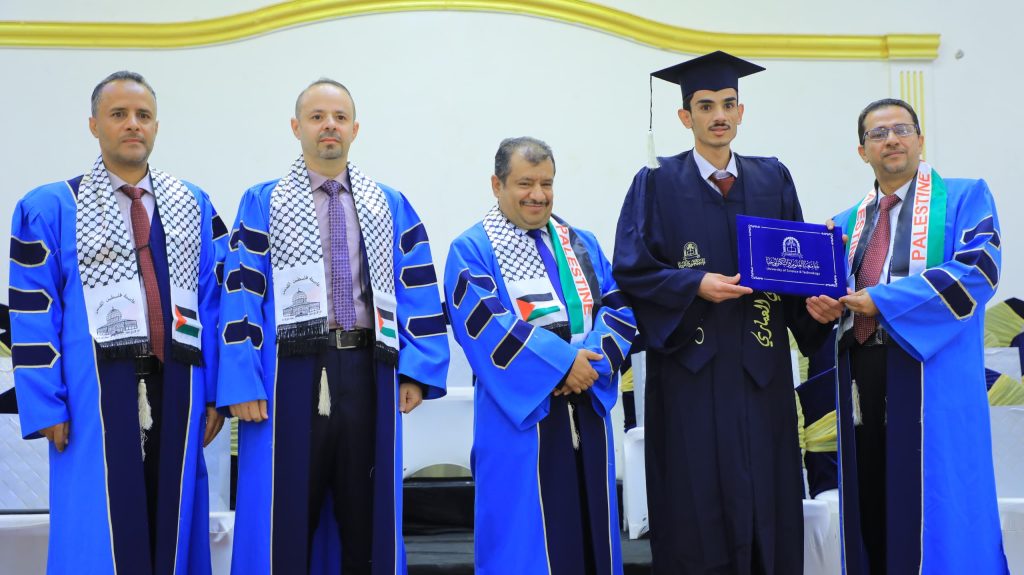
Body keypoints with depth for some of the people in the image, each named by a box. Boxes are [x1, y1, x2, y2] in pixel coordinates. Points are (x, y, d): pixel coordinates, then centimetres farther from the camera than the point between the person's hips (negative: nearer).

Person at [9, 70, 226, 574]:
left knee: (174, 529, 8)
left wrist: (215, 392, 3)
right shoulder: (49, 209, 3)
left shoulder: (193, 206, 12)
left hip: (177, 391, 3)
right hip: (96, 397, -3)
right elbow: (32, 315, -2)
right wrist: (46, 407, -8)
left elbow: (213, 302, 9)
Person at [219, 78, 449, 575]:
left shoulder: (390, 206, 12)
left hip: (368, 373, 2)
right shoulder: (263, 204, 5)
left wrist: (418, 370, -2)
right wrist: (242, 382, -10)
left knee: (368, 518, 10)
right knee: (286, 520, 4)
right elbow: (243, 294, -2)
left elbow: (418, 292, 8)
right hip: (293, 374, -2)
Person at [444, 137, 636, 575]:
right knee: (525, 534, -2)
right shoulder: (472, 250, -1)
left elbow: (618, 308, 6)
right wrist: (561, 362, -19)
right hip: (520, 413, -5)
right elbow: (485, 325, -15)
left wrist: (592, 360, -13)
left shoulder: (582, 244, 15)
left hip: (586, 407, 5)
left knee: (588, 528, 9)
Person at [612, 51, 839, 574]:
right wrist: (695, 285, -17)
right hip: (689, 362, -3)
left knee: (764, 496, 4)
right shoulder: (657, 184, 2)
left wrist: (816, 300, -12)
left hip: (759, 364, 3)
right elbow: (630, 269, -4)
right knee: (697, 504, -2)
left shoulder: (773, 179, 11)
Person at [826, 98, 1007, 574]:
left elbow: (980, 268, -13)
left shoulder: (965, 197, 2)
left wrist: (884, 300, -16)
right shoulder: (848, 223, 19)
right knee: (870, 498, 7)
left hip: (931, 373, -5)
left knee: (933, 501, -3)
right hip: (863, 371, 5)